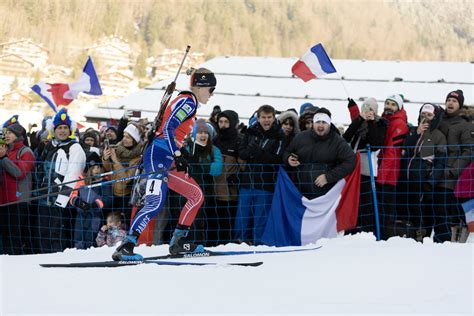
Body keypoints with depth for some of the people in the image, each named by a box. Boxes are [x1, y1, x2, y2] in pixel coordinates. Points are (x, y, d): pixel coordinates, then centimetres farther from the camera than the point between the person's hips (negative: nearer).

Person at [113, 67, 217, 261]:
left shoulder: (188, 103, 24)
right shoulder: (188, 101, -5)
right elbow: (168, 127, -18)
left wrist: (178, 158, 27)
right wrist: (178, 156, -23)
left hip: (166, 162, 10)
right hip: (159, 156, -10)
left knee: (197, 195, 15)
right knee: (155, 203, -24)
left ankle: (178, 242, 16)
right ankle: (125, 247, -34)